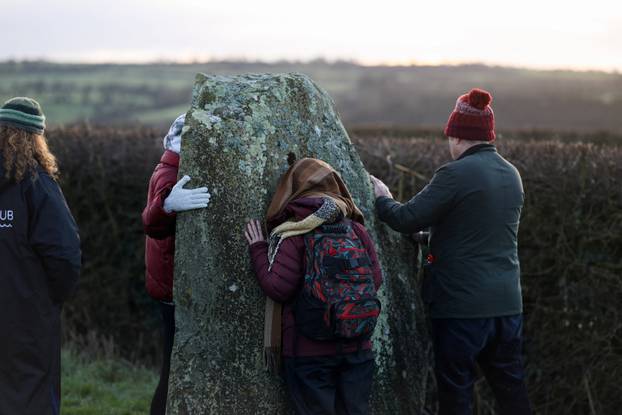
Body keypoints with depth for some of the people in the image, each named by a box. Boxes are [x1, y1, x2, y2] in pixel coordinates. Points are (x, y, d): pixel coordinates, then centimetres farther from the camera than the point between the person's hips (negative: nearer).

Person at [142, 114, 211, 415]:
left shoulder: (173, 171, 13)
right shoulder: (171, 176, -19)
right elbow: (154, 225, -38)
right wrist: (167, 206, -59)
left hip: (174, 285, 10)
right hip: (178, 286, -10)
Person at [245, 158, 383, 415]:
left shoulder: (292, 235, -10)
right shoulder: (356, 229, 4)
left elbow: (278, 288, -13)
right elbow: (375, 280, 6)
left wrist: (258, 249, -1)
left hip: (309, 353, -4)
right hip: (358, 348, 4)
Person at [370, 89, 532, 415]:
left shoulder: (456, 174, -15)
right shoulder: (511, 174, 9)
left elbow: (406, 219, -12)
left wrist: (382, 199, 7)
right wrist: (436, 234, 26)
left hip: (462, 305, -7)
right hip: (507, 302, 7)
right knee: (510, 387, 14)